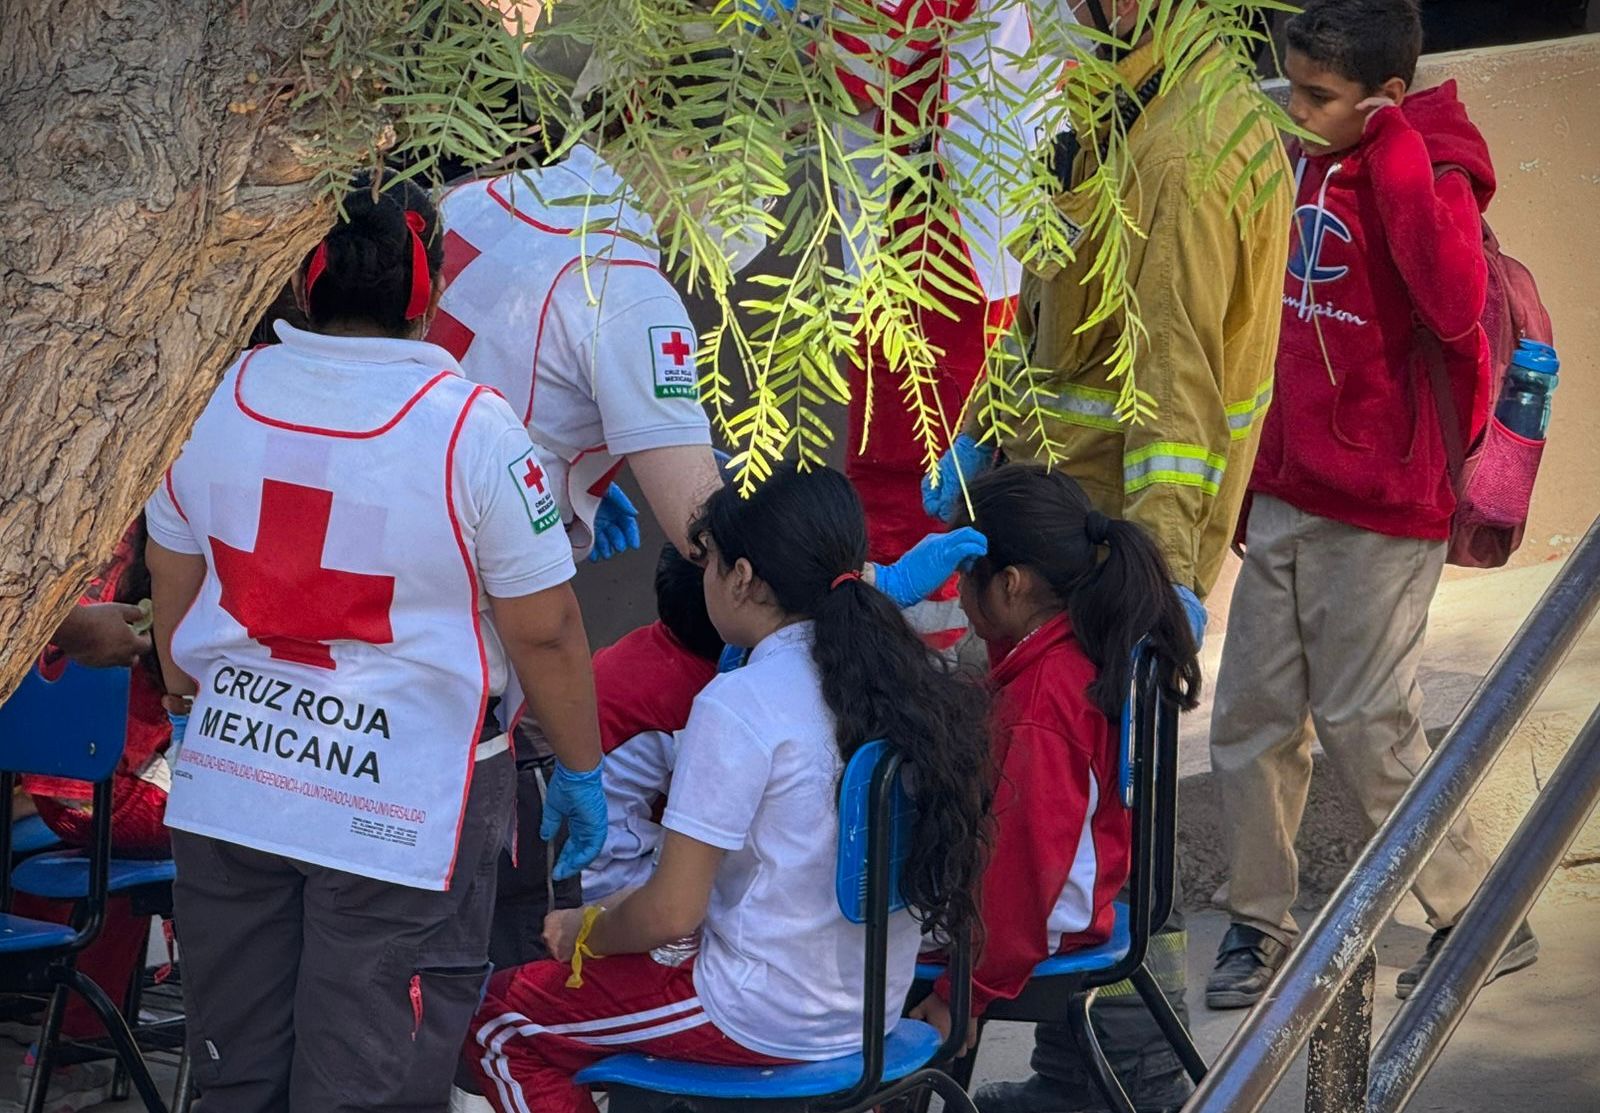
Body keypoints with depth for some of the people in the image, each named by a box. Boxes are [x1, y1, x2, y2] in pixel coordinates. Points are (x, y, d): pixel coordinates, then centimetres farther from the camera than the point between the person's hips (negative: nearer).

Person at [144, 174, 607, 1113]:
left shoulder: (219, 397, -2)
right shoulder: (470, 426, -15)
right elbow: (544, 630, -11)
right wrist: (581, 771, 4)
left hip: (229, 778, 4)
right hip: (402, 802, -4)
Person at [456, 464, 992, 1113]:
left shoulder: (738, 707, -22)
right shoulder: (904, 679, -1)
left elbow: (670, 914, -20)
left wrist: (584, 933, 2)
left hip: (765, 1022, -8)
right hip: (876, 1008, 8)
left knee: (497, 1019, 8)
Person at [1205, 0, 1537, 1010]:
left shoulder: (1432, 177, -14)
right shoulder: (1310, 169, 10)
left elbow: (1455, 306, -35)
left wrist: (1394, 156, -30)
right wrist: (1255, 469, 22)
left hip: (1378, 510, -8)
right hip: (1285, 498, 8)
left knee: (1366, 730, -2)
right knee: (1251, 717, 8)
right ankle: (1261, 925, 20)